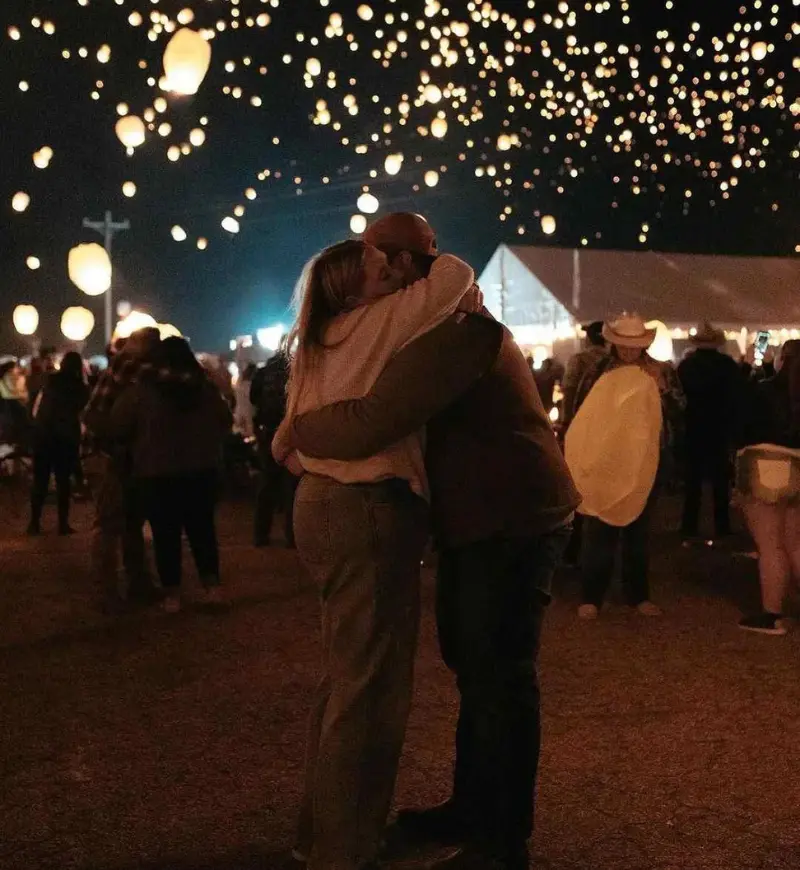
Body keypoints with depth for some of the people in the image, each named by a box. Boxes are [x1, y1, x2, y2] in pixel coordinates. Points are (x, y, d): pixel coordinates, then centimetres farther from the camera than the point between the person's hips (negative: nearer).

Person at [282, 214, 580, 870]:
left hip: (514, 523, -11)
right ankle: (471, 808, 34)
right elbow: (387, 411, 17)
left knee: (500, 677, -3)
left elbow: (369, 425, -32)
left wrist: (298, 430, -15)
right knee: (472, 666, 19)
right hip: (475, 522, 11)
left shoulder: (452, 329, -24)